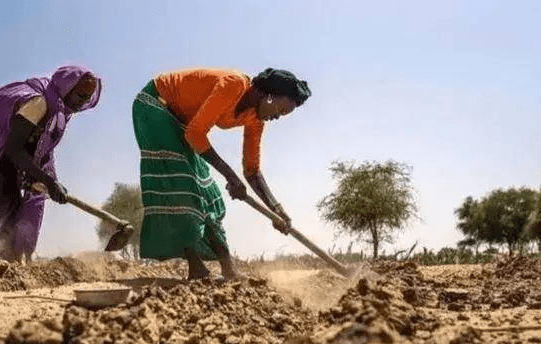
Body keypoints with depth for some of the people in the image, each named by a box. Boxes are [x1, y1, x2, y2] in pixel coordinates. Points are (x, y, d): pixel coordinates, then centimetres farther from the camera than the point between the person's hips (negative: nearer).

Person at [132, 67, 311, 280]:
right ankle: (196, 269, -21)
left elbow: (252, 170, 1)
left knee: (205, 190, 2)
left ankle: (228, 270, 1)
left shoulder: (255, 119, -4)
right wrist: (230, 175, -29)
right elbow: (195, 133, -31)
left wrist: (275, 208, -11)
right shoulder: (234, 85, -30)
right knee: (175, 179, -21)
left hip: (179, 120, 9)